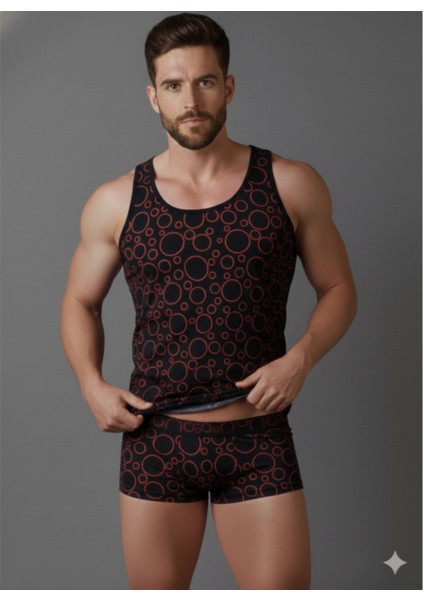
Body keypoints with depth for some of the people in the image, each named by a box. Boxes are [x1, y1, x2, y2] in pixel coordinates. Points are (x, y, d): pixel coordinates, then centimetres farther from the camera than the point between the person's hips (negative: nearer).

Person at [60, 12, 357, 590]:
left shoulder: (291, 185, -1)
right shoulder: (115, 203, 1)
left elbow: (338, 289, 7)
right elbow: (80, 303, 13)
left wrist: (301, 357, -11)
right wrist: (93, 386, -3)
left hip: (259, 439, -1)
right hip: (155, 439, 1)